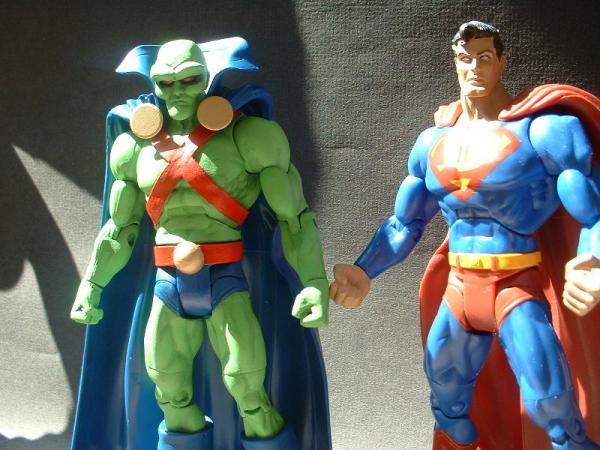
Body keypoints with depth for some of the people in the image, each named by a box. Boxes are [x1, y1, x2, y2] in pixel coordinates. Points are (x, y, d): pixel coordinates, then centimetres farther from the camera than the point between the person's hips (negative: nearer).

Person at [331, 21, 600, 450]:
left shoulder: (545, 128, -10)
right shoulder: (432, 141, 7)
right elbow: (405, 224, 14)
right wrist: (363, 272, 1)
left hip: (519, 287, -5)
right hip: (459, 289, 6)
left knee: (555, 414, -15)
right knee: (448, 405, 18)